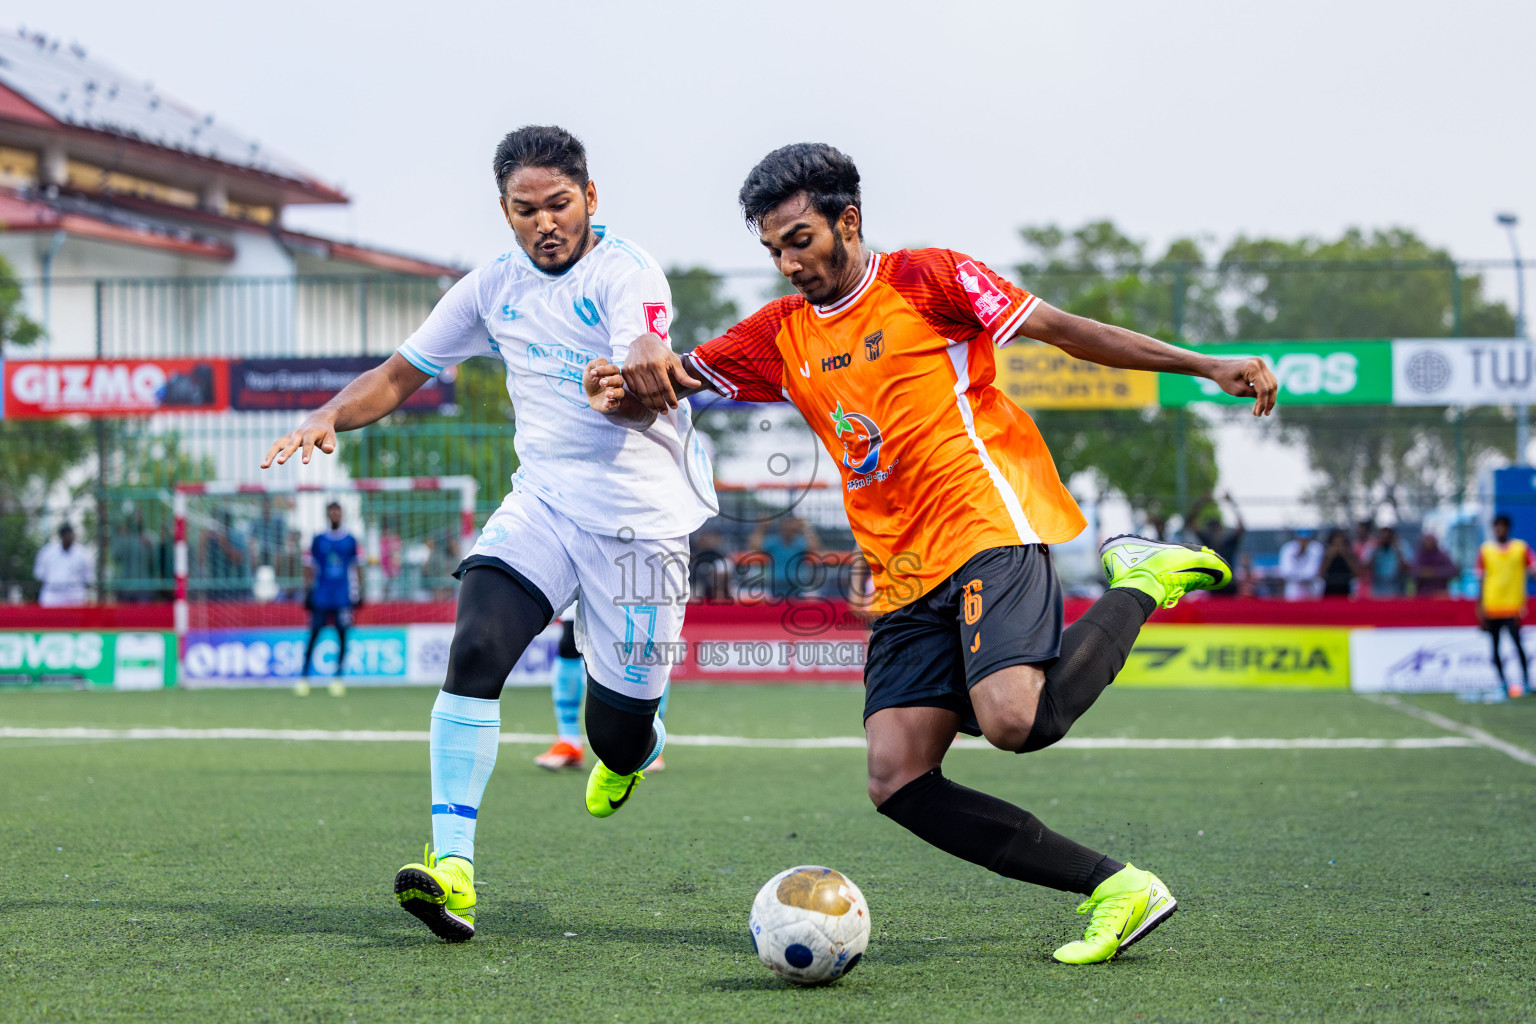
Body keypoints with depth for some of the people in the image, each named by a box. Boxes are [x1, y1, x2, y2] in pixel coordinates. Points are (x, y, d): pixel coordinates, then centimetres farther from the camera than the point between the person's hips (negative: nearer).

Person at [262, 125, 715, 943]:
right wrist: (330, 416, -5)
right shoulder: (493, 289, 7)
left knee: (617, 734, 1)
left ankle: (634, 747, 42)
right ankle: (452, 866, -27)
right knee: (476, 650, -23)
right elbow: (402, 372, 15)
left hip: (639, 515, -4)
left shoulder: (626, 275, -12)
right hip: (543, 501, 4)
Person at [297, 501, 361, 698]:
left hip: (343, 598, 1)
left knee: (342, 635, -2)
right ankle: (303, 679, -1)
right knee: (313, 635, -4)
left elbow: (355, 569, 12)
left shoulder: (350, 541, 7)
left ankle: (338, 679, 4)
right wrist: (308, 591, 2)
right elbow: (310, 568, 8)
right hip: (321, 597, -1)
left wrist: (358, 593, 8)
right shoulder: (318, 540, 5)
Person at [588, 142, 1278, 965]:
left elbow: (1063, 329, 4)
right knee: (898, 782, -11)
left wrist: (1206, 367, 0)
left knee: (1014, 719, -30)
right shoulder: (781, 334, 17)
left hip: (989, 529, -6)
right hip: (904, 580, 6)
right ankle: (1114, 889, -8)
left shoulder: (926, 280, 2)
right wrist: (626, 384, -12)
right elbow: (672, 382, 13)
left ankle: (1139, 585, -2)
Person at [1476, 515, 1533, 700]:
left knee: (1517, 642, -14)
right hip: (1491, 607, 2)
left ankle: (1526, 680, -6)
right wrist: (1480, 607, 6)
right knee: (1494, 647, 3)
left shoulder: (1521, 548, 4)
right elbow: (1481, 580, 11)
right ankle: (1502, 683, 13)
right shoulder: (1485, 550, 8)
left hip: (1513, 606, -2)